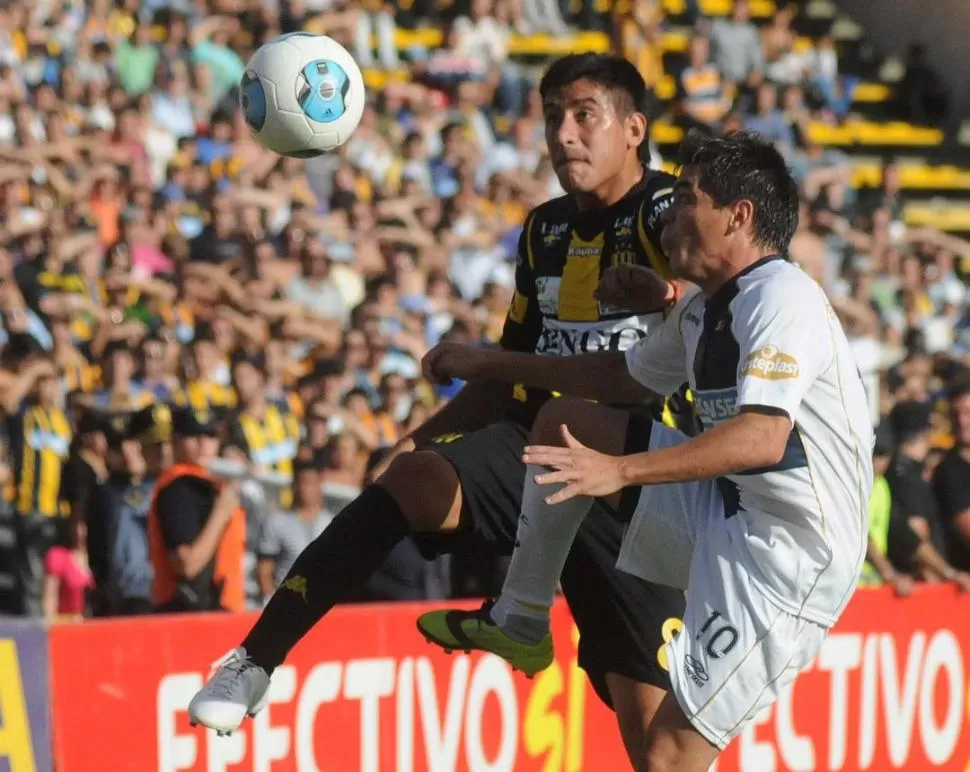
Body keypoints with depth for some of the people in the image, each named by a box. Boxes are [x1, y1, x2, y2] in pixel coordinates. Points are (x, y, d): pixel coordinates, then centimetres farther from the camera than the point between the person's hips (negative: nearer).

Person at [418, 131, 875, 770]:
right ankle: (521, 622, 21)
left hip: (790, 547, -10)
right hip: (728, 509, 10)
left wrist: (621, 470, -39)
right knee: (563, 423, 14)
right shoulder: (702, 310, 11)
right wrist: (489, 365, 28)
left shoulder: (782, 299, -20)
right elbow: (622, 375, 29)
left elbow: (762, 438, -33)